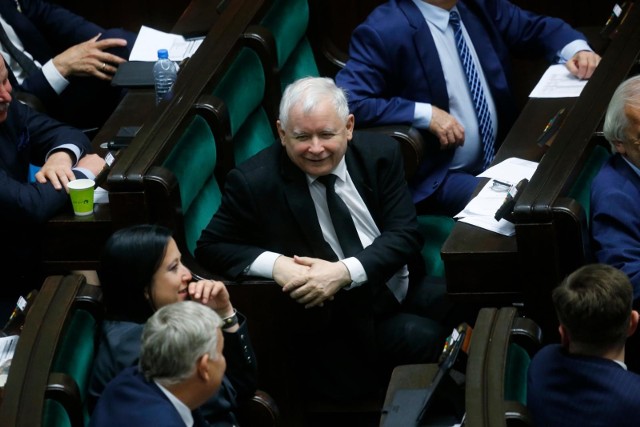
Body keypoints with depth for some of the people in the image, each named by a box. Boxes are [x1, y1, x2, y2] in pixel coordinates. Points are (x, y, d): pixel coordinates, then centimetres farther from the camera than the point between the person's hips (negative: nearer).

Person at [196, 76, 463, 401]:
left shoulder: (379, 153, -1)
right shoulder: (255, 182, -10)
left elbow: (404, 235, -5)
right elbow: (210, 248, -4)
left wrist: (345, 272, -23)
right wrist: (274, 264, -23)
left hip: (404, 287, 4)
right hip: (342, 317, -4)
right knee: (424, 338, -29)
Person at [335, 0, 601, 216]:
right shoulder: (386, 32, -19)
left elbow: (535, 28, 16)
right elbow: (347, 101, -25)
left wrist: (576, 49, -5)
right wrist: (424, 113, -26)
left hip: (499, 156, 7)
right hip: (438, 176, -7)